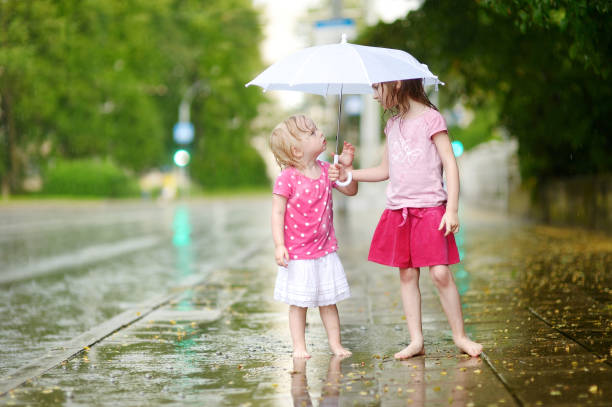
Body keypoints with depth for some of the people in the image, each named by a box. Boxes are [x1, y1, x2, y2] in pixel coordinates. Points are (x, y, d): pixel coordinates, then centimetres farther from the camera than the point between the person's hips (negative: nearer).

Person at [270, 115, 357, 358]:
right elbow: (278, 213, -14)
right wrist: (279, 245, -19)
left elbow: (350, 191, 14)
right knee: (298, 303, 5)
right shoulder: (287, 179, -16)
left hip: (325, 250, 5)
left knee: (328, 301, 12)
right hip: (298, 255, -5)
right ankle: (299, 346, 16)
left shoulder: (325, 171, 1)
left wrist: (346, 166, 0)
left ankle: (335, 343, 21)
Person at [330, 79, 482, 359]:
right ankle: (416, 340, 9)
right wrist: (347, 175, 14)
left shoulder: (430, 118, -6)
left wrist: (452, 210, -14)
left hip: (430, 208, -6)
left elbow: (450, 164, -8)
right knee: (407, 274, 4)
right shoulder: (392, 124, 14)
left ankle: (459, 336, 2)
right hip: (398, 210, 6)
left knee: (440, 273, -11)